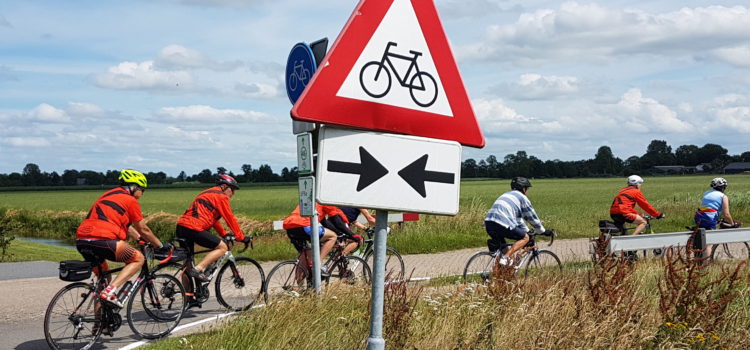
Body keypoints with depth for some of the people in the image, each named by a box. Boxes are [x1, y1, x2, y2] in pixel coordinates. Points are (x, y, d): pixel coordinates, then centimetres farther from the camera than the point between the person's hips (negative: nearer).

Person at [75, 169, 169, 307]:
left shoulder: (109, 195, 28)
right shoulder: (130, 200, 4)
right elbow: (143, 230, 10)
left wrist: (141, 239, 40)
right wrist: (160, 245, 22)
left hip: (81, 241, 9)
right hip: (102, 240, -9)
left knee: (104, 276, 28)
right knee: (138, 258, 7)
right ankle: (110, 291, -10)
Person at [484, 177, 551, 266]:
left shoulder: (507, 195, 33)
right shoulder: (522, 197, 10)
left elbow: (517, 217, 40)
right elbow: (532, 217, 15)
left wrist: (527, 231, 44)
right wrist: (543, 231, 28)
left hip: (488, 223, 8)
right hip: (502, 224, -8)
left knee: (502, 248, 27)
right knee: (525, 238, 7)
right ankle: (505, 257, -7)